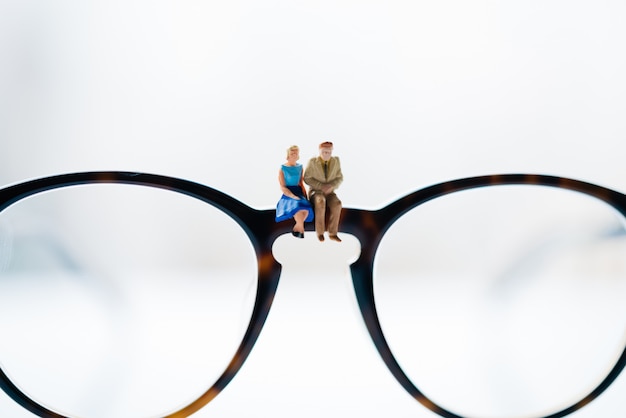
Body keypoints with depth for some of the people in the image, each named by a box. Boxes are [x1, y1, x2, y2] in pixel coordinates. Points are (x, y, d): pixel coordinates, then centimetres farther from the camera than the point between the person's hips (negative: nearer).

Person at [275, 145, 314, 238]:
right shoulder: (282, 169, -1)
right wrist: (294, 197, -20)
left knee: (306, 209, -31)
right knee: (298, 208, -38)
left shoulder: (300, 167, 12)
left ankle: (296, 229, -9)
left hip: (298, 193, 4)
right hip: (288, 195, -4)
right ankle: (301, 229, -15)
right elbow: (283, 187, -7)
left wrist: (305, 196, 0)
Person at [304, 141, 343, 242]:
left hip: (329, 193, 3)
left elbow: (339, 178, 1)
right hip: (315, 192, -3)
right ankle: (320, 232, -26)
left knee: (336, 204, -32)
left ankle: (332, 233, -24)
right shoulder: (312, 162, -12)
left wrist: (331, 187, -19)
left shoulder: (336, 160, -3)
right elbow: (307, 179, -10)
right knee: (321, 202, -38)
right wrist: (321, 186, -23)